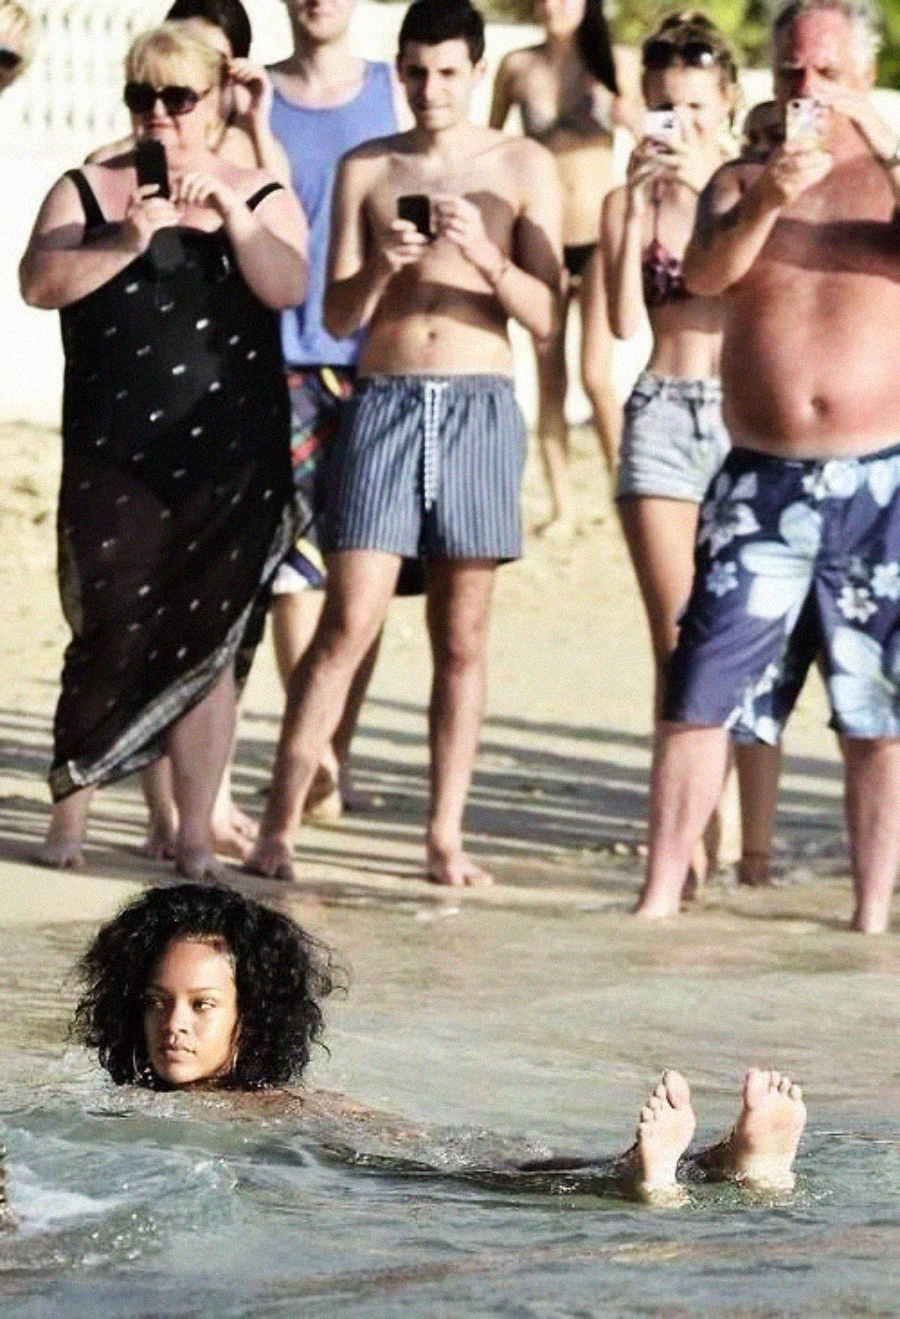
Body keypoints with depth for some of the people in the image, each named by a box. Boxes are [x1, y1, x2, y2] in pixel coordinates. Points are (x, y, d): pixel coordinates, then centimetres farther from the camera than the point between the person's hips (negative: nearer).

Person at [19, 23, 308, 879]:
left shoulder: (260, 197, 10)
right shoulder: (86, 192, 10)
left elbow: (286, 287, -7)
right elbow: (40, 283, -6)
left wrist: (230, 211, -19)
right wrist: (127, 241, -19)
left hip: (229, 462, 0)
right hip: (113, 459, 0)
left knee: (206, 645, -2)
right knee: (113, 635, -6)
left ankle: (195, 835, 3)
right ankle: (69, 814, 6)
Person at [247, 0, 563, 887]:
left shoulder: (523, 167, 5)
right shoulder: (365, 169, 8)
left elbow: (547, 317, 0)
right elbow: (337, 317, 6)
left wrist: (485, 256, -17)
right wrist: (379, 268, -15)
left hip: (479, 406, 0)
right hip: (383, 402, 0)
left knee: (462, 637, 3)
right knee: (348, 622, -8)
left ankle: (445, 838, 8)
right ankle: (277, 827, -5)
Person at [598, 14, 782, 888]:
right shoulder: (629, 203, 8)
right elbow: (624, 321, -4)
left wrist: (707, 188, -15)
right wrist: (639, 205, -11)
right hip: (663, 416, 1)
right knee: (678, 644, -2)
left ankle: (754, 843, -5)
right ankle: (693, 838, 2)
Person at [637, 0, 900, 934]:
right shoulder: (740, 183, 10)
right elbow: (704, 273, -9)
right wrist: (768, 202, -27)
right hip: (763, 479, 1)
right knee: (702, 693, -5)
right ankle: (660, 893, -2)